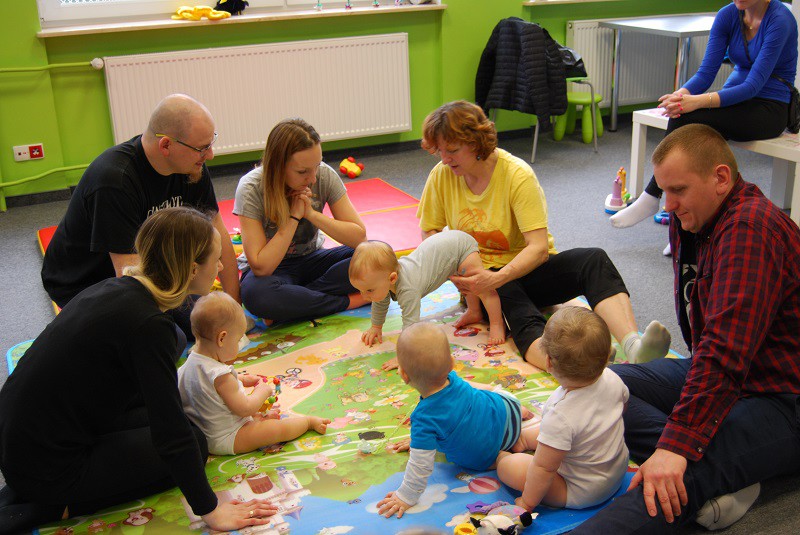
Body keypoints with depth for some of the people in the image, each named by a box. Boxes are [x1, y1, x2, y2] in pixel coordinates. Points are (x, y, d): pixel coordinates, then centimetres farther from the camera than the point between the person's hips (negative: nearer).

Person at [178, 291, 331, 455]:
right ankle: (309, 421, 11)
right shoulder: (220, 375, -34)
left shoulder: (190, 362, -5)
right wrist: (263, 391, -11)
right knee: (279, 429, -10)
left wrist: (239, 379, 11)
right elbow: (245, 409, -27)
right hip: (226, 440, -9)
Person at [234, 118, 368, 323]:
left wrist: (312, 213, -25)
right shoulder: (251, 189, -23)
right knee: (257, 294, -40)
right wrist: (294, 216, -28)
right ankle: (348, 301, -21)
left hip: (311, 260, 4)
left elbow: (359, 236, -14)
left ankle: (294, 299, -22)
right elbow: (260, 267, -27)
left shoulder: (325, 175, -15)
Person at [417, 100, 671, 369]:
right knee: (524, 320, -35)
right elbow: (430, 233, 4)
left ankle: (634, 347, -52)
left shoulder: (518, 175, -14)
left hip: (526, 268, 1)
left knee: (594, 260, -29)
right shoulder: (441, 176, -4)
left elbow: (539, 248, -21)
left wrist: (497, 278, -37)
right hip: (481, 276, 0)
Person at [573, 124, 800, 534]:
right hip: (717, 374, 10)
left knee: (677, 479, -35)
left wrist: (677, 444, -37)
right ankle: (720, 481, -24)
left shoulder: (751, 227, -23)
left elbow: (727, 351, -33)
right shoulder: (689, 218, 7)